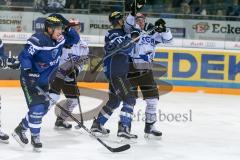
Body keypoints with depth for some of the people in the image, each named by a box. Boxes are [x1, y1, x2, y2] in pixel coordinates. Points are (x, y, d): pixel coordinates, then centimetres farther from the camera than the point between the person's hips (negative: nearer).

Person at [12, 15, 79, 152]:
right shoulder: (38, 40, -25)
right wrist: (28, 72, -37)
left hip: (44, 81, 9)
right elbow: (24, 56, -28)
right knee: (37, 107, -15)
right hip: (30, 79, -9)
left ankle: (21, 129, 28)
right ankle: (35, 137, 4)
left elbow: (74, 39, 13)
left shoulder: (59, 39, -1)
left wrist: (69, 29, -5)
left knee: (43, 108, 13)